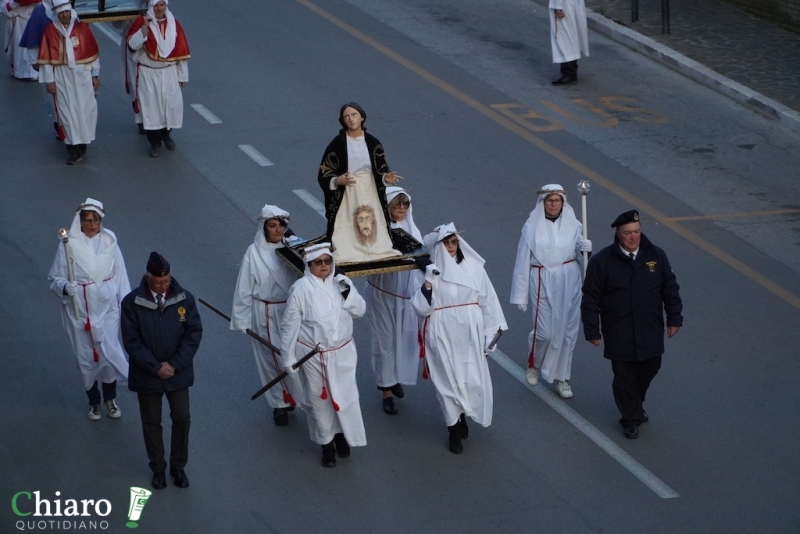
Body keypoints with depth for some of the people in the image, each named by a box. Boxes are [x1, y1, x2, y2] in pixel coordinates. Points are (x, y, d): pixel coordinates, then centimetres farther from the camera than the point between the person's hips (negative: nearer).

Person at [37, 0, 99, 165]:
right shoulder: (50, 31, -4)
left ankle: (82, 143, 21)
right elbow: (46, 58, -2)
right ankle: (73, 149, 5)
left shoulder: (82, 27, -1)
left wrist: (95, 75, 3)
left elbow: (93, 53, 4)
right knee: (67, 112, 1)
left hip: (82, 75, 1)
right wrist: (49, 80, -5)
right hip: (62, 77, -1)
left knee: (84, 110, 5)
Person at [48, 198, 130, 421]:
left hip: (107, 308, 1)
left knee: (109, 352, 0)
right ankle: (93, 401, 29)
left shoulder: (109, 242, -5)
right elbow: (55, 278, -3)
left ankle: (110, 398, 24)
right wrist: (65, 287, -24)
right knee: (86, 356, 9)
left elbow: (120, 275, 1)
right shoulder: (69, 245, -10)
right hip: (79, 310, -1)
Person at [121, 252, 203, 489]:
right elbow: (132, 342, -13)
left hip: (178, 372, 1)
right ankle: (158, 468, 28)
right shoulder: (132, 303, -14)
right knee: (151, 422, 12)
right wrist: (156, 367, -17)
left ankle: (178, 467, 26)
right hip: (147, 374, -1)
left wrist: (175, 364, -13)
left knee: (182, 419, 8)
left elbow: (194, 333, -6)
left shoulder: (184, 298, -9)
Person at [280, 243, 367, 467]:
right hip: (313, 355, -3)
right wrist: (288, 357, -7)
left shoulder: (341, 282, -3)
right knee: (318, 399, 9)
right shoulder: (301, 288, -14)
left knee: (345, 396, 9)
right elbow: (290, 325, -9)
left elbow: (360, 310, -1)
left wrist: (348, 293, -20)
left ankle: (341, 434, 35)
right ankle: (326, 443, 27)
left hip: (342, 353, 3)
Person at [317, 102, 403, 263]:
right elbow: (323, 175, -5)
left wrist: (386, 178, -15)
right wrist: (337, 181, -24)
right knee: (346, 230, -7)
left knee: (372, 225, 4)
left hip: (369, 194, 3)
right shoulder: (337, 144, -7)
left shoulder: (373, 143, 1)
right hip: (346, 195, -3)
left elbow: (381, 171, 7)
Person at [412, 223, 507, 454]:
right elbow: (421, 308, -8)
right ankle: (454, 430, 17)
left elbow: (488, 301, 2)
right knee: (448, 380, 4)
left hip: (469, 334, 1)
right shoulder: (432, 271, -2)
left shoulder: (474, 267, -1)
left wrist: (491, 332, 0)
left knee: (472, 379, 4)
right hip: (442, 336, -1)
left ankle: (462, 416, 32)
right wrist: (428, 283, -21)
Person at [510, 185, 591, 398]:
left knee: (567, 331, 5)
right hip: (542, 283, -3)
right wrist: (521, 295, -4)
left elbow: (578, 250, 12)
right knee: (544, 331, -3)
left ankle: (561, 377, 20)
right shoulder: (532, 227, -7)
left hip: (569, 283, 3)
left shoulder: (572, 225, 0)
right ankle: (533, 364, 28)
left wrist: (586, 247, -14)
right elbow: (523, 261, -4)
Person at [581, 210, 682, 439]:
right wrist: (592, 330, -7)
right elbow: (591, 299, -7)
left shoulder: (656, 256, -4)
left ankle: (635, 404, 44)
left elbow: (670, 289, 6)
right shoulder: (602, 261, -12)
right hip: (619, 334, -3)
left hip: (650, 332, 3)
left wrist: (674, 318, 5)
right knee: (625, 376, 6)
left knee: (650, 368, 17)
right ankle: (631, 418, 22)